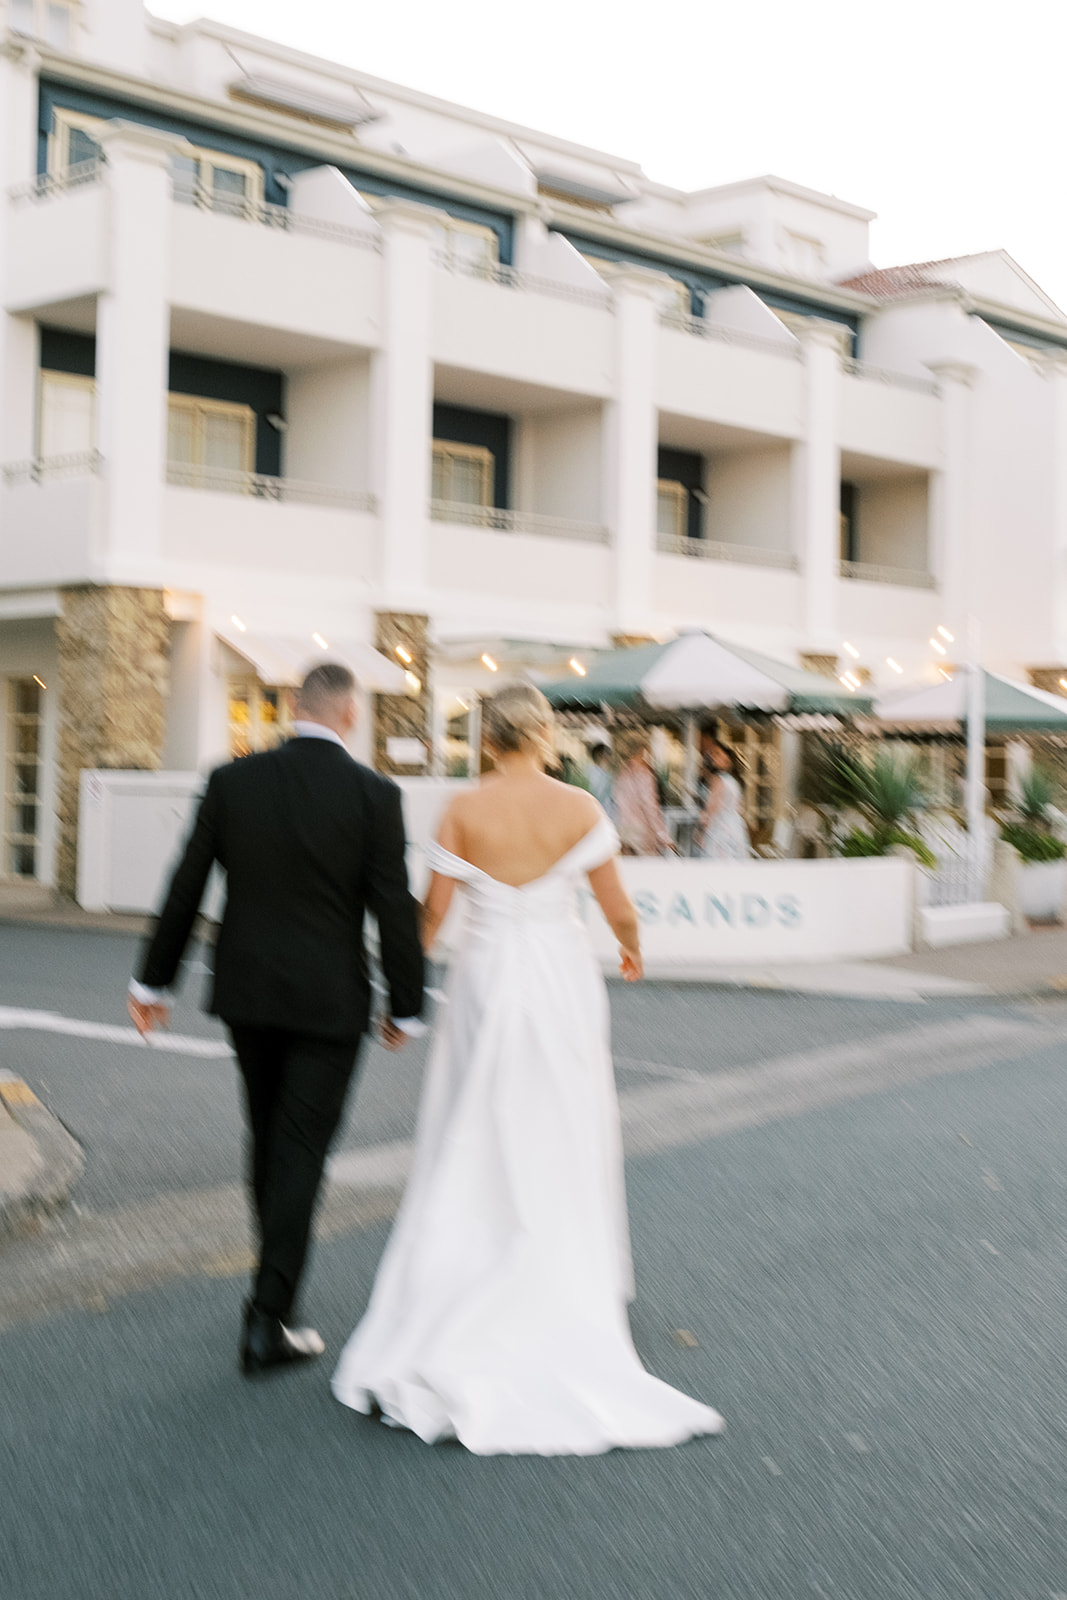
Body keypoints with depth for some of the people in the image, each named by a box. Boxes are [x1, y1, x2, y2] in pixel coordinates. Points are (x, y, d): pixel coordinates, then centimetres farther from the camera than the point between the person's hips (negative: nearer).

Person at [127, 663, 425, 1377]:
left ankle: (280, 1275, 37)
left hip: (247, 993, 4)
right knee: (302, 1152, 1)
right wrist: (406, 1007, 1)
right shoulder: (374, 794, -11)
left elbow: (186, 888, 0)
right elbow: (395, 909, -10)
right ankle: (268, 1321, 1)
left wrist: (153, 981, 9)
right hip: (329, 999, -3)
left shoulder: (233, 780, -3)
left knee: (269, 1138, 20)